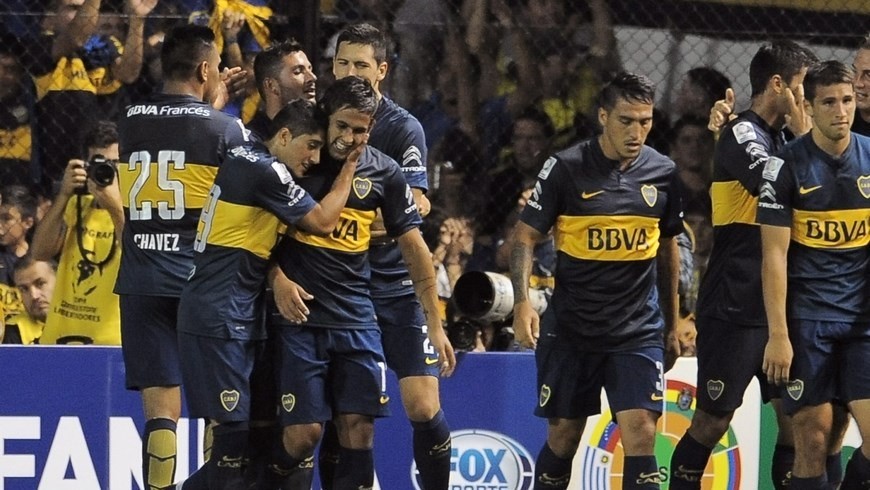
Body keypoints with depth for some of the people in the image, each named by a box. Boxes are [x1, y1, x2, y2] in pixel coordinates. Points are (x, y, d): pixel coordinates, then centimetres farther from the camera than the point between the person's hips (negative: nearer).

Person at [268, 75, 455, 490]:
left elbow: (412, 245, 10)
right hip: (298, 316, -2)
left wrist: (434, 326, 8)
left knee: (358, 430, -4)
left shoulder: (383, 172, 4)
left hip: (355, 319, 2)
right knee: (303, 433, -9)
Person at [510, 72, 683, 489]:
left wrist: (671, 326, 19)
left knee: (640, 431, -12)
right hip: (571, 326, -1)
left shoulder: (663, 173, 3)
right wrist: (522, 303, -18)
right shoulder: (565, 168, -7)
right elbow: (525, 237, -3)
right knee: (564, 435, 7)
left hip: (639, 329, 1)